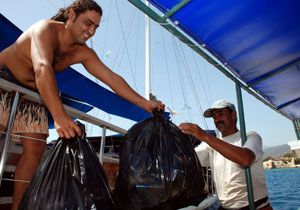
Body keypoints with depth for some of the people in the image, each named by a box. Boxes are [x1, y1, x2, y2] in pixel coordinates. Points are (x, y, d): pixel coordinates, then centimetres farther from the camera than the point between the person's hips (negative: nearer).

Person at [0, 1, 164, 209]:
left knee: (35, 149, -7)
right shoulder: (46, 28, -27)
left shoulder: (83, 53, -10)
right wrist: (59, 116, -58)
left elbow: (112, 78, -14)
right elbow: (43, 68, -44)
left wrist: (145, 104, -22)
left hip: (31, 91, 5)